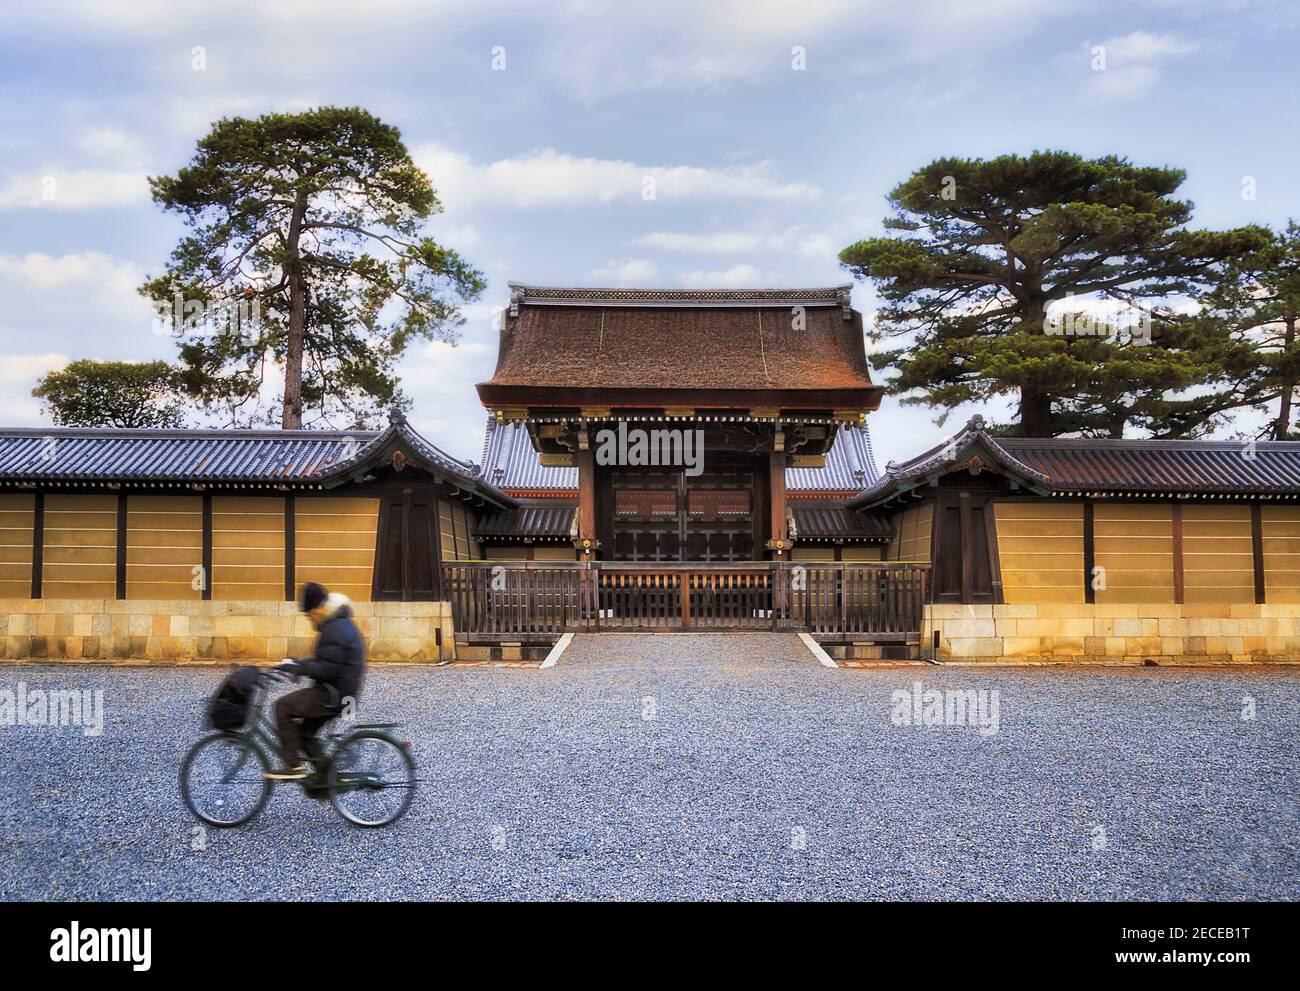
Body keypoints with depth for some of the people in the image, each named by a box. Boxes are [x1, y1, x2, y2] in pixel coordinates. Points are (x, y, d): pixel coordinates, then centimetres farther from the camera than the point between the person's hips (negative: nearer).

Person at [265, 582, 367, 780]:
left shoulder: (335, 630, -20)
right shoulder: (340, 624, 14)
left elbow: (327, 669, -25)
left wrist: (298, 668, -20)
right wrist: (298, 664, 12)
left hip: (334, 695, -10)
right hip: (339, 694, 10)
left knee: (283, 707, -9)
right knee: (306, 732, 17)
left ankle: (293, 765, -7)